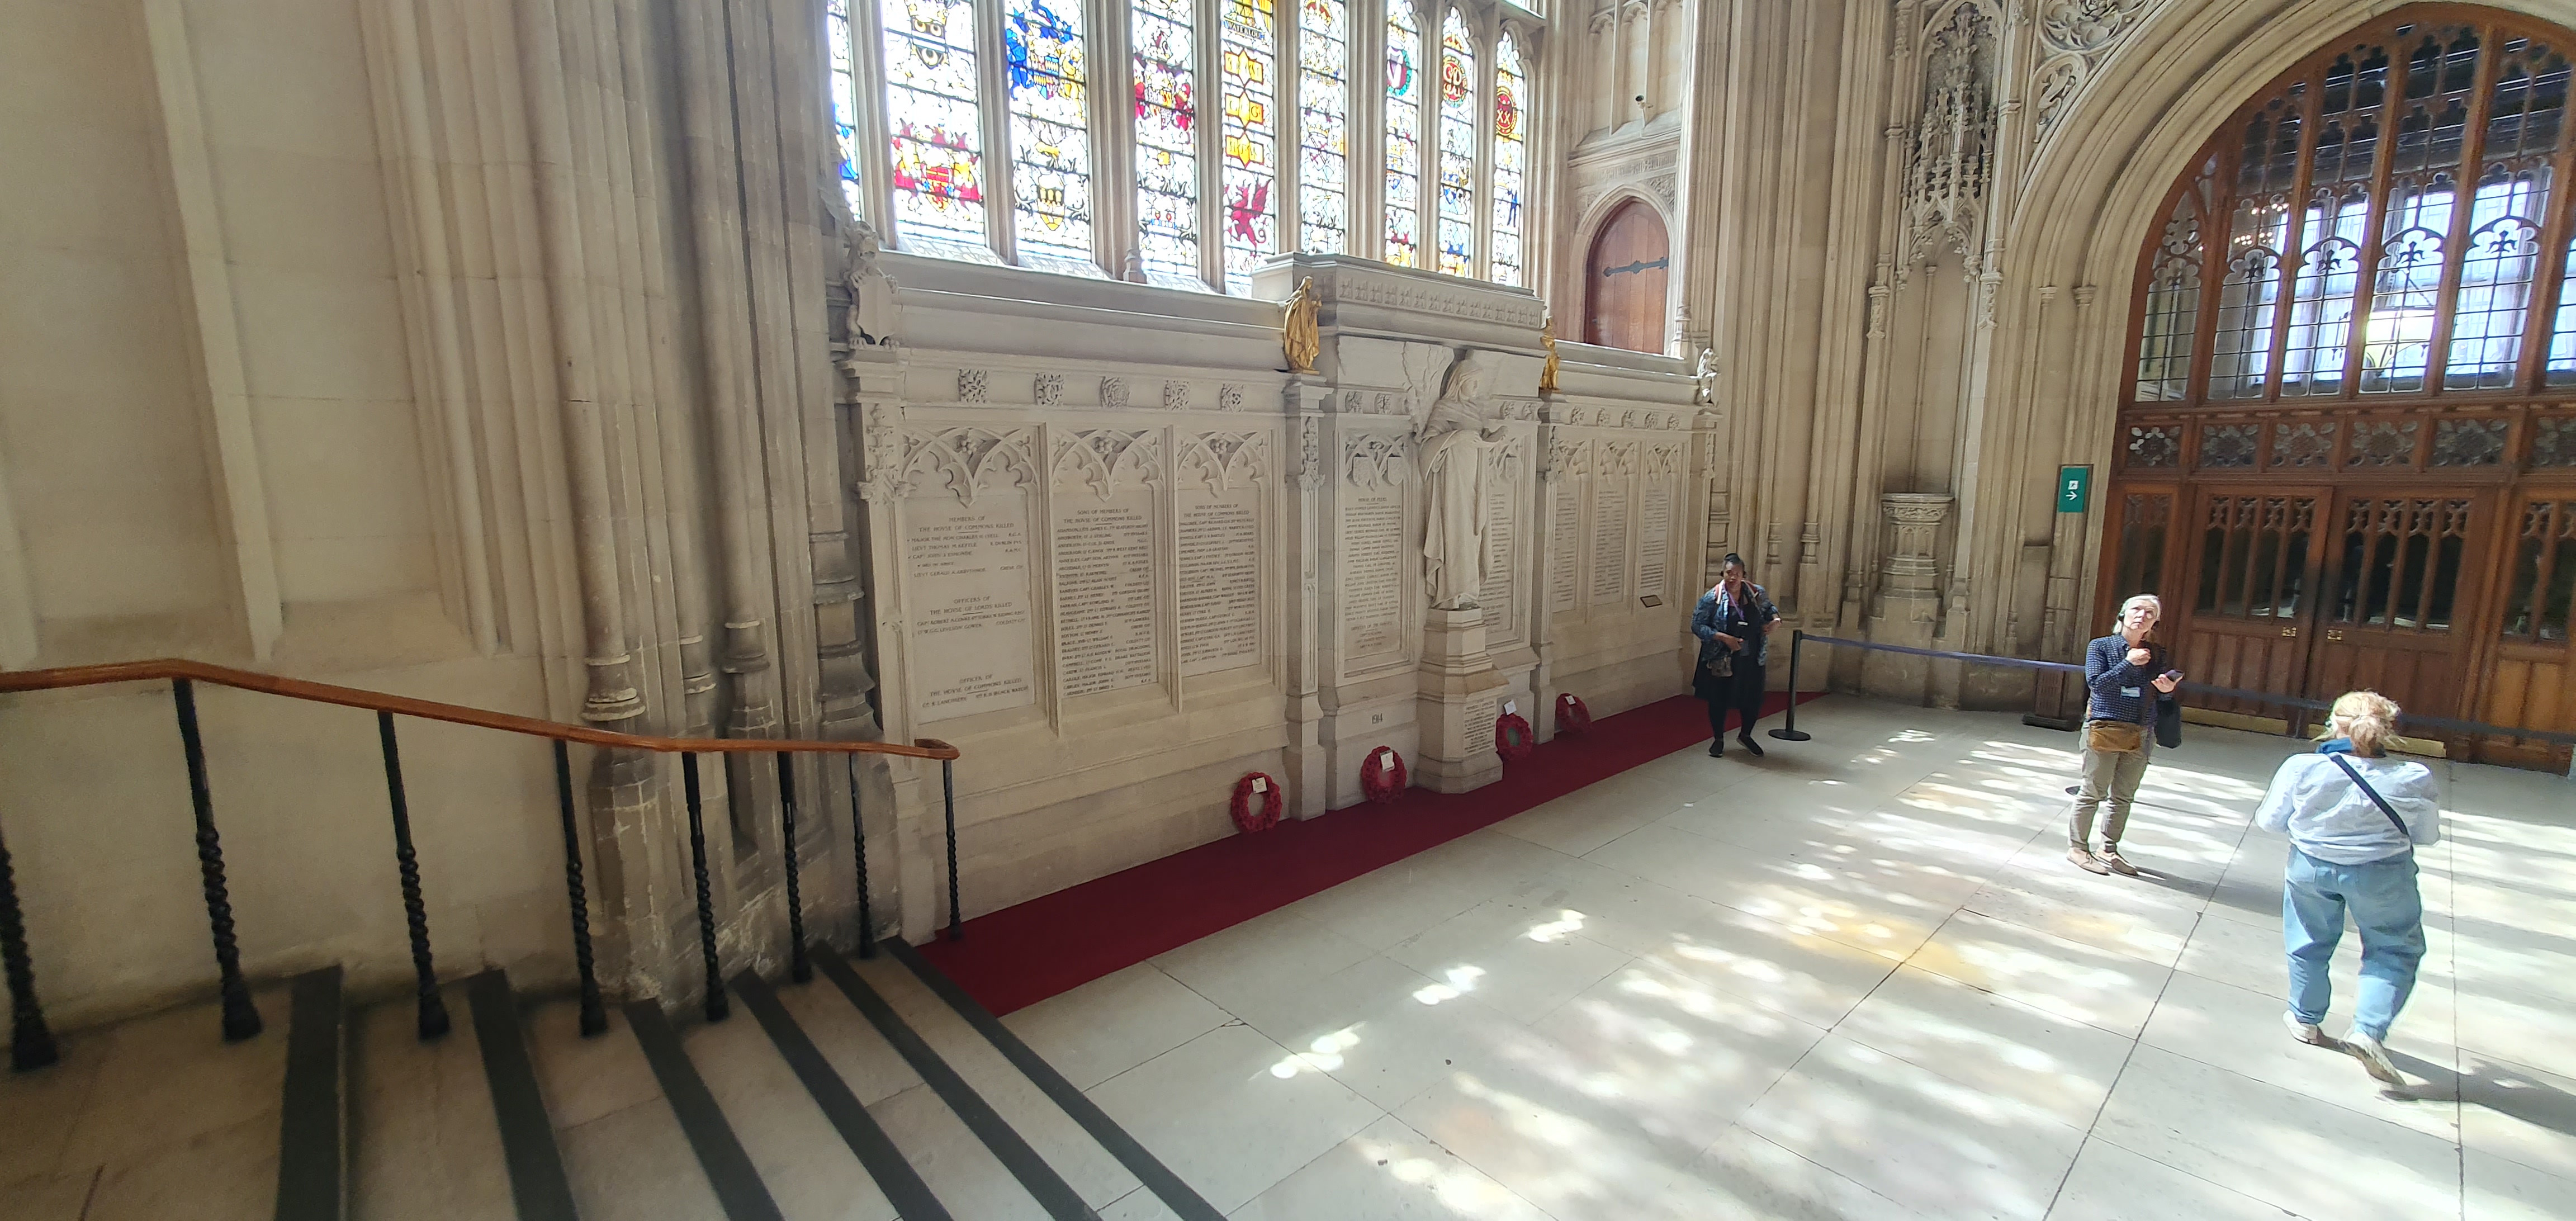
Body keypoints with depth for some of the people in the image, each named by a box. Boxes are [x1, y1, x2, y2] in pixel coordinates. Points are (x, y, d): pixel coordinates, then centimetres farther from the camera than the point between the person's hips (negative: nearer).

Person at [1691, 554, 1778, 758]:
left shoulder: (1757, 594, -2)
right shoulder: (1712, 598, -13)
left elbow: (1770, 608, 18)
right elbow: (1697, 625, -12)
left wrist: (1775, 619, -5)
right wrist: (1724, 638, -22)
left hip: (1751, 659, 3)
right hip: (1721, 661, -3)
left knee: (1753, 699, 11)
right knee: (1719, 700, 9)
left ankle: (1745, 735, 38)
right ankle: (1718, 739, 31)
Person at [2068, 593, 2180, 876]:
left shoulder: (2157, 653, 9)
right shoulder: (2101, 647, -2)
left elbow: (2162, 696, 12)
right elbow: (2096, 683, -13)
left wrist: (2167, 689, -10)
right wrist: (2129, 663, -16)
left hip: (2141, 735, 5)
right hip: (2104, 729, -4)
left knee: (2123, 797, 10)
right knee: (2093, 792, -1)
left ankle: (2109, 850, 21)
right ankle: (2077, 847, 9)